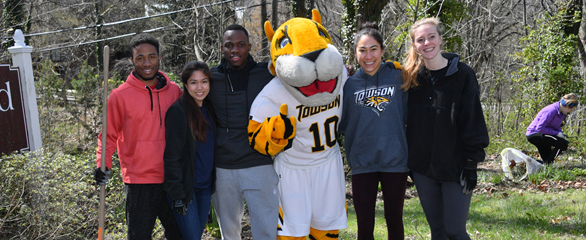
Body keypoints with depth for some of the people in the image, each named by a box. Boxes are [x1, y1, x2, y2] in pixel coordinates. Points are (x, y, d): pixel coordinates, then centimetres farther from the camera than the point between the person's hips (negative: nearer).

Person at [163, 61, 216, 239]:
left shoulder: (209, 109, 8)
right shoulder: (178, 111, -14)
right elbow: (171, 155, -16)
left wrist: (214, 184, 13)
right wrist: (177, 194, -19)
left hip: (205, 187, 7)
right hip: (185, 188, -7)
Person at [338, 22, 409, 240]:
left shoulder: (397, 77, 0)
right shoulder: (349, 84, 5)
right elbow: (341, 125, 6)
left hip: (395, 161, -1)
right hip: (362, 164, 1)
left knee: (394, 221, 11)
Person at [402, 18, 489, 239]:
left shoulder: (462, 74, -7)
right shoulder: (412, 77, 5)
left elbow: (472, 120, -8)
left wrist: (472, 162, -11)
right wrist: (408, 159, 10)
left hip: (455, 167, -4)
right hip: (422, 167, 4)